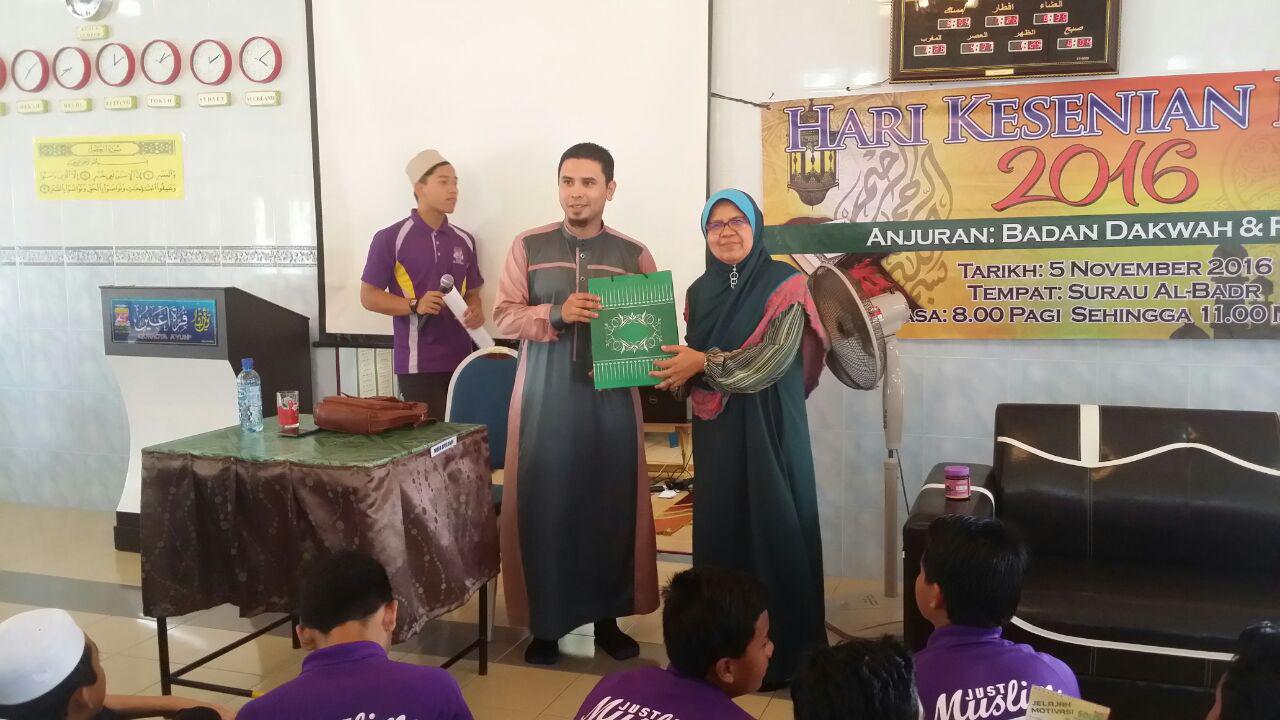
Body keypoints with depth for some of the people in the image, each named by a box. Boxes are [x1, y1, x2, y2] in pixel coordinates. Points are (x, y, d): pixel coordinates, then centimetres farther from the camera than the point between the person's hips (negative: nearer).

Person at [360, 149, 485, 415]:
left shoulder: (464, 240, 12)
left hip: (461, 360, 5)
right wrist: (415, 306, -18)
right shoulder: (389, 238, -4)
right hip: (417, 364, -5)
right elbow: (369, 296, -3)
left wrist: (476, 310, -4)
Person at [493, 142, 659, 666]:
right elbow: (503, 317, -1)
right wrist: (557, 314, -17)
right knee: (543, 506, 1)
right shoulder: (529, 246, 4)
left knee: (611, 506, 5)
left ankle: (607, 617, 21)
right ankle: (544, 623, 15)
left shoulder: (634, 255, 5)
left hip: (611, 399, 1)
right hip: (544, 398, 0)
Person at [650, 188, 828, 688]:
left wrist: (704, 364, -17)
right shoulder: (699, 292, 10)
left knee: (772, 525, -1)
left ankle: (783, 644, 12)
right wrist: (679, 374, -10)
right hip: (716, 429, 5)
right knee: (719, 527, 9)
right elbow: (690, 365, 12)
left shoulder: (784, 283, -7)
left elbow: (773, 359, -17)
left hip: (768, 426, -5)